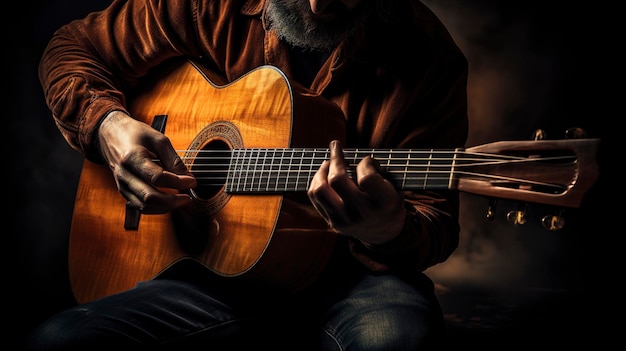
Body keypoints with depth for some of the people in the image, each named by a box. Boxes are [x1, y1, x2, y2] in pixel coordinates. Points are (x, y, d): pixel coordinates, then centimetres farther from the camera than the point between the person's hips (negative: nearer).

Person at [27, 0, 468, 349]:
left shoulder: (426, 54, -6)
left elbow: (439, 224, -6)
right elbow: (73, 46, 15)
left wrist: (390, 232, -31)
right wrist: (107, 124, -6)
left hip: (355, 275, -2)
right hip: (221, 267, 3)